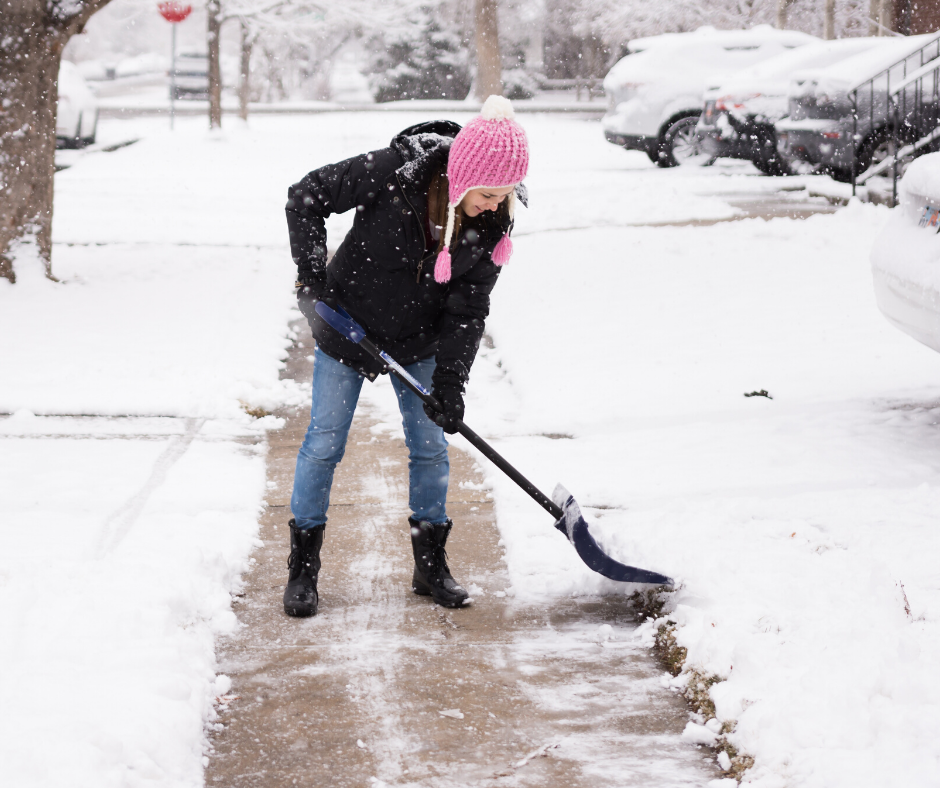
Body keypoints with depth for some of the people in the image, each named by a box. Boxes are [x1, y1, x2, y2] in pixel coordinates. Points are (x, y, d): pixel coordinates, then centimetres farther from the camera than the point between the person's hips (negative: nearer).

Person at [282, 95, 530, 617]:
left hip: (418, 344, 3)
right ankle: (302, 569, 14)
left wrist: (451, 380, -20)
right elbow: (305, 197, -19)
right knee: (324, 443, 1)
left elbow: (468, 308, -11)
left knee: (430, 447, 6)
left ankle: (431, 565, 22)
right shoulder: (392, 173, -30)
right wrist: (312, 278, -21)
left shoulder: (493, 223, -18)